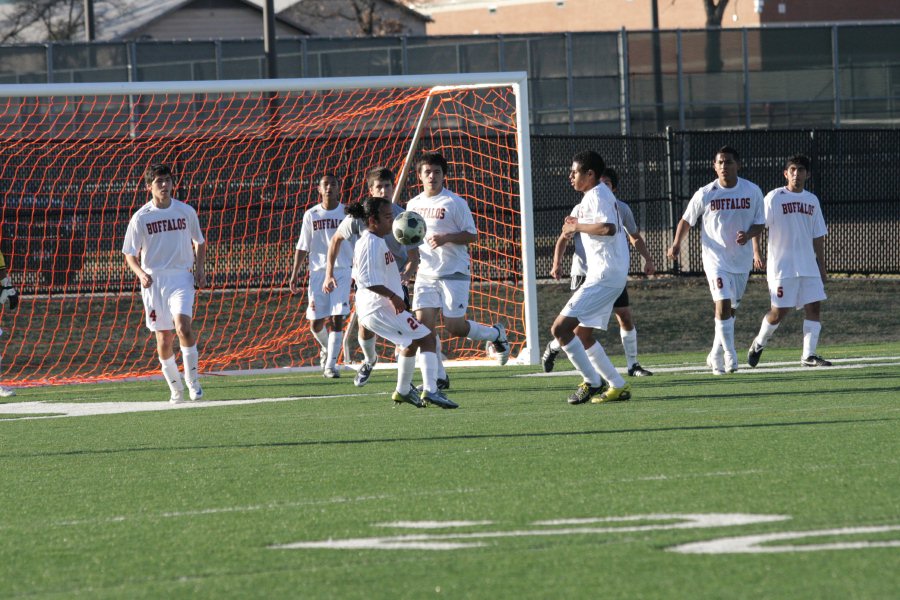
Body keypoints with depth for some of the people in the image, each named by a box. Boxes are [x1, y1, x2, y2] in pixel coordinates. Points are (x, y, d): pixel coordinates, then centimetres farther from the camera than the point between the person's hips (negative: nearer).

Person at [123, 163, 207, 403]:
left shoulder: (186, 212, 4)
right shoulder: (141, 217, -1)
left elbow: (199, 242, 19)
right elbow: (130, 254, 4)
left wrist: (200, 269, 4)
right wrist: (140, 273, -15)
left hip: (181, 278, -1)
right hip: (153, 281, 1)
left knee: (183, 326, -23)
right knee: (164, 339, 3)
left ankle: (192, 380, -9)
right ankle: (176, 389, 18)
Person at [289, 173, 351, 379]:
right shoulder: (311, 215, 6)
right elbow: (302, 247, 9)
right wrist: (294, 273, 4)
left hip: (342, 271, -1)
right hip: (318, 272, 1)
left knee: (336, 319, -12)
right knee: (316, 323, 2)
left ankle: (330, 365, -8)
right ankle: (326, 348, 34)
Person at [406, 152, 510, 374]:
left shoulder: (455, 203, -7)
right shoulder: (414, 205, 10)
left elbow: (472, 235, -8)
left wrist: (445, 238, -22)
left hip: (454, 274, -5)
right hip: (426, 273, 5)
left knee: (455, 327, -5)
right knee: (424, 322, -8)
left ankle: (496, 334, 24)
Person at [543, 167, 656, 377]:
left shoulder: (622, 209, 2)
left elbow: (635, 237, 16)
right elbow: (564, 238, 0)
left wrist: (648, 259, 5)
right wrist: (557, 264, -13)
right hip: (585, 272, -3)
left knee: (626, 318, -4)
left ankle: (633, 365, 5)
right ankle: (553, 348, 22)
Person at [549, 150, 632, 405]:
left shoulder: (597, 195, -12)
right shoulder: (595, 195, 20)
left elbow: (608, 228, -29)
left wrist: (577, 226, -16)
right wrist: (576, 226, 12)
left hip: (604, 276, -11)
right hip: (604, 275, 11)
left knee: (560, 328, -14)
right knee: (582, 335, 15)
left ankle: (592, 382, -8)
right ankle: (617, 386, 14)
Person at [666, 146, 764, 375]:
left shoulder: (753, 191, -1)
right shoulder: (705, 194, -5)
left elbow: (759, 223, 6)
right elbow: (686, 220, 7)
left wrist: (748, 235, -15)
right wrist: (676, 244, -8)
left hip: (742, 260, 3)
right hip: (715, 258, -3)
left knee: (731, 309, 12)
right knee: (723, 304, -20)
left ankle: (715, 356, 27)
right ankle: (729, 355, -16)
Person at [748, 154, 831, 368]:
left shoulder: (812, 200, 13)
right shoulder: (774, 198, -3)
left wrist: (822, 268, 17)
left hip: (808, 266, 5)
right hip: (782, 267, -5)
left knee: (814, 307, -6)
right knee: (779, 311, -4)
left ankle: (808, 355, -3)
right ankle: (759, 342, 22)